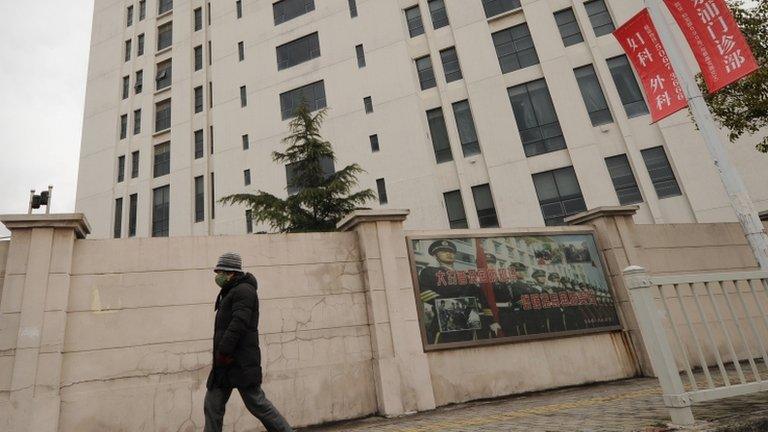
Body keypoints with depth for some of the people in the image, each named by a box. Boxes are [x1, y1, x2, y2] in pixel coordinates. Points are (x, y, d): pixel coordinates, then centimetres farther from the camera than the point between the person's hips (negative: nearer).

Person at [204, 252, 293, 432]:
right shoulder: (231, 292, 20)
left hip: (241, 362, -10)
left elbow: (238, 324, -22)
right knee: (212, 405, 9)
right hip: (225, 363, 10)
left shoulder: (244, 290, -11)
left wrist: (223, 352, -24)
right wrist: (221, 355, 17)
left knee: (256, 403, -4)